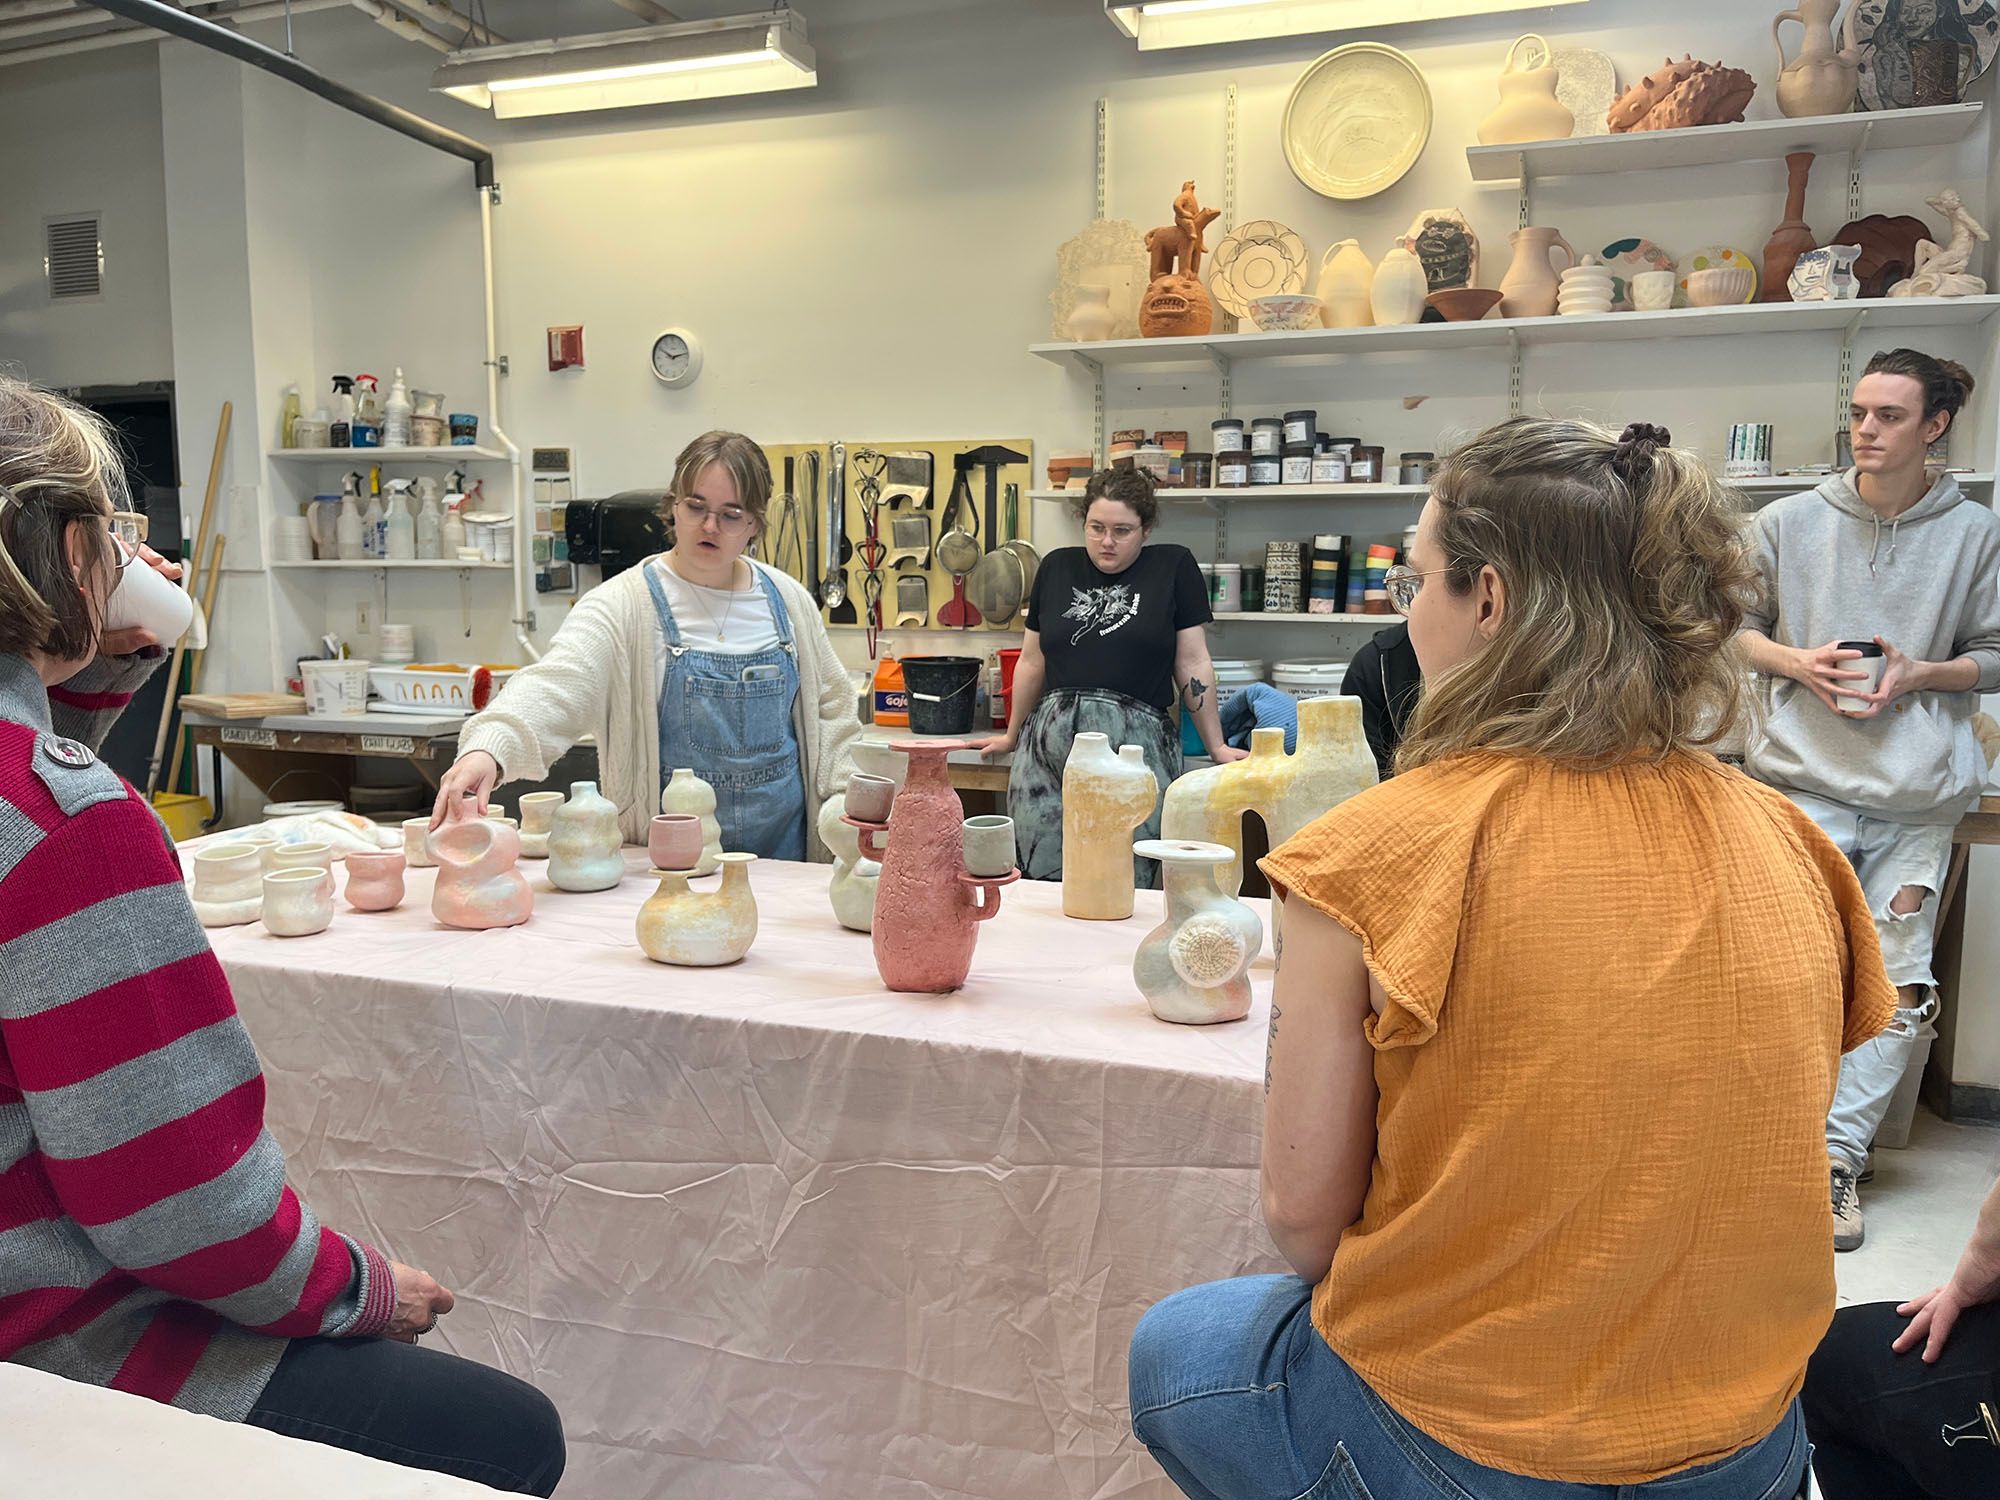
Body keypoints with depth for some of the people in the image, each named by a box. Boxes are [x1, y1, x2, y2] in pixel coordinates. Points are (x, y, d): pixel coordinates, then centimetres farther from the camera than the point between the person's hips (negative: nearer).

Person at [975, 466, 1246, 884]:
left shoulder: (1174, 567, 6)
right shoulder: (1057, 568, 14)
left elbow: (1192, 663, 6)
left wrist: (1216, 746, 6)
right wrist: (1013, 736, 27)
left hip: (1136, 744, -3)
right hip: (1049, 744, 3)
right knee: (1041, 882, -2)